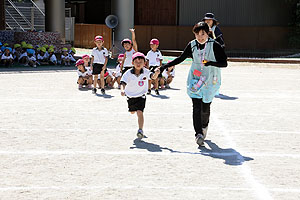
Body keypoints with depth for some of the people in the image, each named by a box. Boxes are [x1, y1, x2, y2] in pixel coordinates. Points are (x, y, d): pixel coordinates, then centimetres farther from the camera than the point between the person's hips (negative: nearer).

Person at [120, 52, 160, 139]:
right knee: (132, 112, 23)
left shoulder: (145, 72, -22)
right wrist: (122, 90, -50)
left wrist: (156, 73, -62)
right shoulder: (128, 73, -23)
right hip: (130, 95, 2)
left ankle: (140, 130, -13)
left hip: (141, 96, -2)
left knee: (139, 112, -18)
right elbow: (123, 82, -28)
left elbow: (153, 77, -38)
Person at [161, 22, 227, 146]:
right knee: (196, 107, -11)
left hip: (210, 81, -2)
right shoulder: (192, 45, 1)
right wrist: (166, 66, 11)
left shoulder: (214, 46, -10)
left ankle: (204, 126, 36)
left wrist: (210, 63, -29)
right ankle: (199, 134, -11)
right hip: (195, 80, 2)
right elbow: (181, 58, 14)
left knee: (205, 108, 5)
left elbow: (224, 63, -12)